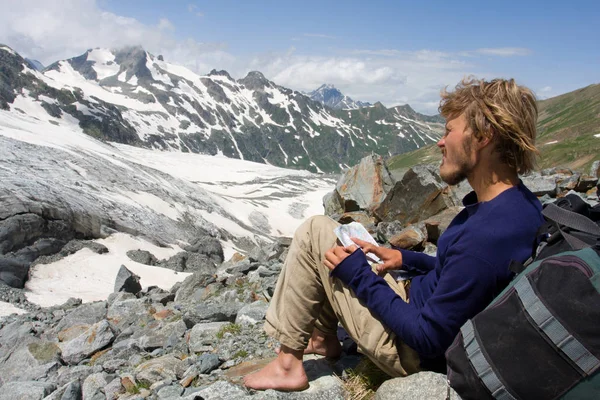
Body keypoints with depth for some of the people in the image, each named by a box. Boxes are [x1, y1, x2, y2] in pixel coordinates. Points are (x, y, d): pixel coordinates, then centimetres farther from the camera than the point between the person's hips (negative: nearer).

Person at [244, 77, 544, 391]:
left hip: (414, 353, -9)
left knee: (314, 232, -9)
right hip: (422, 306, 9)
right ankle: (323, 336, 27)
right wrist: (407, 259, 4)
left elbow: (428, 341, -26)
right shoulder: (522, 202, -4)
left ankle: (288, 364, 4)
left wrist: (358, 274, -18)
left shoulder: (485, 236, -34)